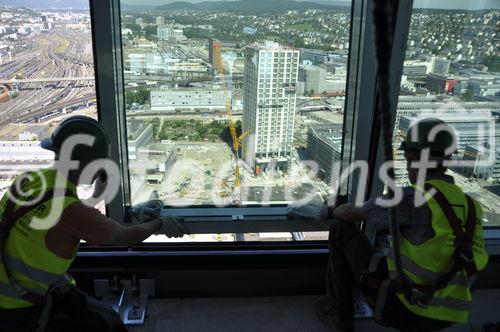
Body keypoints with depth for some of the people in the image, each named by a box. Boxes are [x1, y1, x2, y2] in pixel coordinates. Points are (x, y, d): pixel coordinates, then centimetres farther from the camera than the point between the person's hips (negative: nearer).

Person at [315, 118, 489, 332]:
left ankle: (338, 314, 11)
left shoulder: (413, 198, -18)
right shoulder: (470, 205, 2)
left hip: (401, 308, -7)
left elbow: (350, 214, -8)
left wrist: (336, 211, 17)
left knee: (341, 229, 3)